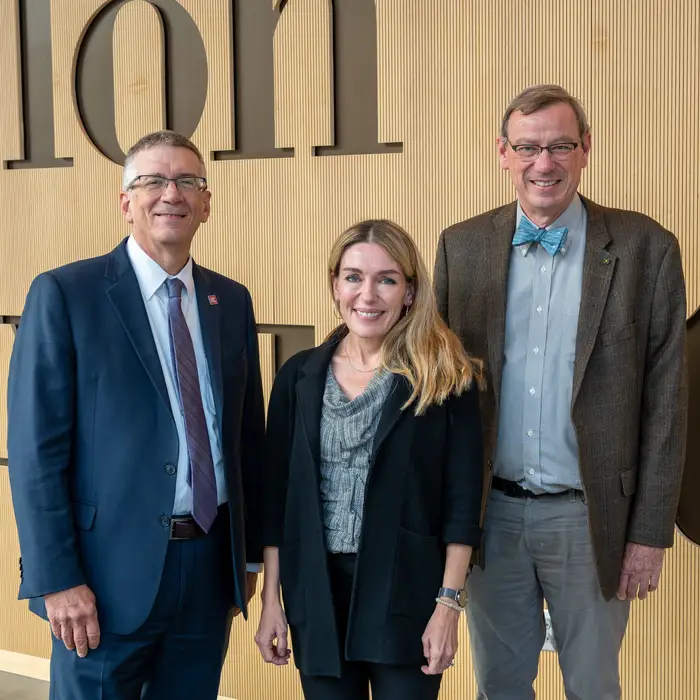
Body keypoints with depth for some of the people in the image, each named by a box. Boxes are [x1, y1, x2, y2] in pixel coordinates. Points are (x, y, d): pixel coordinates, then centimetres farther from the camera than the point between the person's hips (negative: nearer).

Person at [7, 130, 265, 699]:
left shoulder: (232, 301, 9)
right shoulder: (64, 294, -6)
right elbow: (35, 448, -9)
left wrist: (248, 554, 13)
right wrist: (56, 580, -14)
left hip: (211, 567, 5)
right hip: (110, 571, -4)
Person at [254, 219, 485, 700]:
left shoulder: (446, 377, -3)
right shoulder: (299, 376, 5)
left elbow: (462, 499, -5)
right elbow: (277, 495, 6)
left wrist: (449, 603, -10)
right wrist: (272, 600, 4)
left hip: (407, 591, -2)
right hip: (317, 592, 3)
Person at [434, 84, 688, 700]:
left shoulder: (646, 248, -5)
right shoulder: (461, 247, 2)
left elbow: (665, 401, -4)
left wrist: (651, 531, -5)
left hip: (588, 517, -2)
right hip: (490, 512, 2)